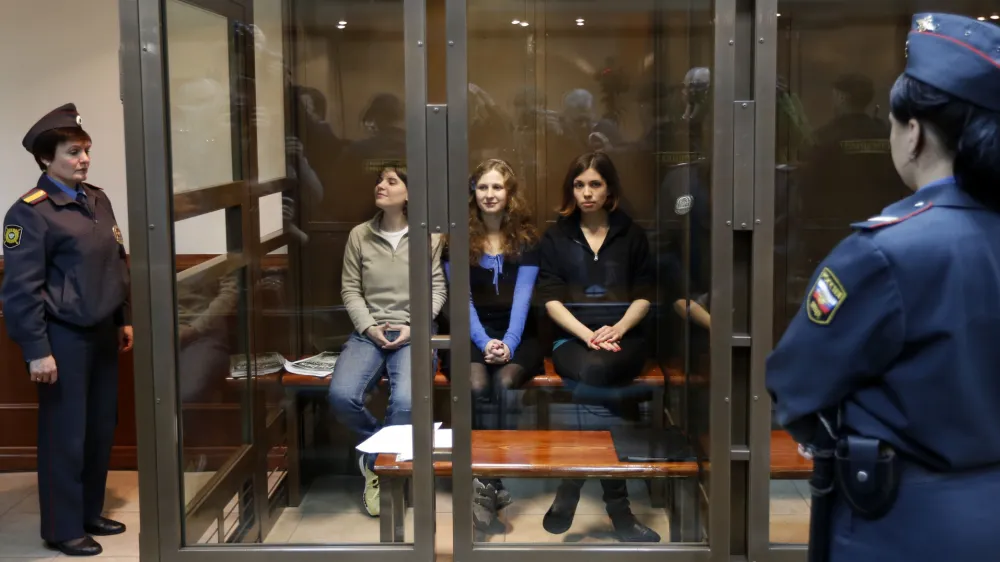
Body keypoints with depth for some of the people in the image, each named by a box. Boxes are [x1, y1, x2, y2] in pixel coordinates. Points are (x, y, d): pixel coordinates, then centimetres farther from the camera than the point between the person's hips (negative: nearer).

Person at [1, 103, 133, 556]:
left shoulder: (98, 200, 8)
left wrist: (123, 319, 16)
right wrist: (37, 350, -17)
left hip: (101, 333, 7)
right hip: (63, 338, -7)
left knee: (101, 429, 14)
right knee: (65, 436, 2)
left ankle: (90, 513, 30)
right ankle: (63, 529, 16)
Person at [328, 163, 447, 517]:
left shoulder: (428, 237, 2)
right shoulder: (359, 235, 8)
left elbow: (437, 289, 2)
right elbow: (350, 289, 8)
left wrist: (412, 328, -10)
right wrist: (369, 328, -7)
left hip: (412, 333, -2)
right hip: (368, 331, 2)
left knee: (406, 401, -31)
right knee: (341, 396, -25)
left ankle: (377, 465, -5)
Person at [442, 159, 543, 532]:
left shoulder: (526, 239, 5)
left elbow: (522, 298, -5)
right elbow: (462, 299, -3)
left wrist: (509, 343, -21)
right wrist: (484, 342, -18)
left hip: (518, 335, 0)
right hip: (473, 335, 0)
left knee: (504, 382, -32)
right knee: (476, 386, -32)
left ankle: (486, 485, -27)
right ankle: (493, 485, -28)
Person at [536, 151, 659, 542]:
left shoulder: (631, 234, 11)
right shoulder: (555, 237, 10)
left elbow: (644, 295, 6)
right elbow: (551, 299, 1)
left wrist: (617, 329, -13)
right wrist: (587, 334, -15)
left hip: (623, 338, 0)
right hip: (571, 338, 0)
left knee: (595, 372, -36)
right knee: (597, 385, -35)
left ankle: (570, 491, -25)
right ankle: (617, 508, -27)